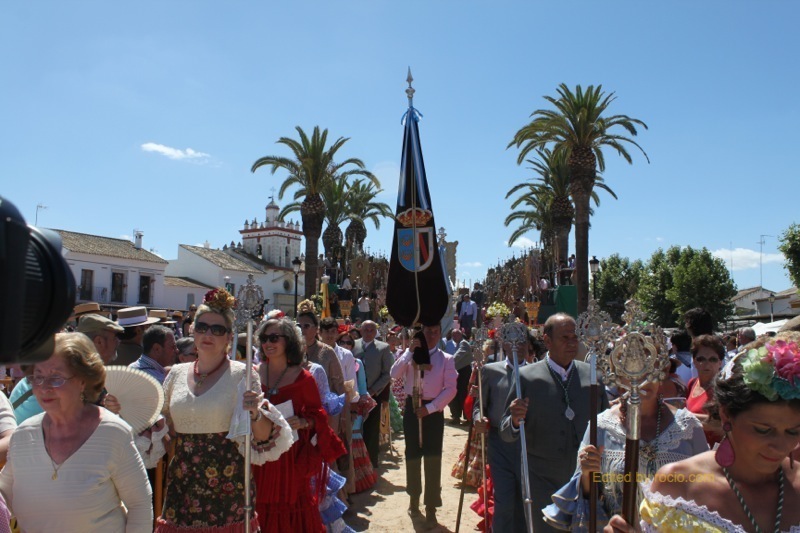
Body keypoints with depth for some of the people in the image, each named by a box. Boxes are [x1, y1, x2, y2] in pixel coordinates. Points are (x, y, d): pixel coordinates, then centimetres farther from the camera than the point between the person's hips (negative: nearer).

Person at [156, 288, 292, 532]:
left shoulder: (242, 374, -7)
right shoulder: (177, 373, 6)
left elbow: (263, 439, -9)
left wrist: (255, 414, -28)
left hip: (227, 487, -4)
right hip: (181, 485, 4)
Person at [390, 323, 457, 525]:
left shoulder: (447, 359, -1)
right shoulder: (411, 355, 3)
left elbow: (450, 389, -9)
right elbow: (394, 374, -12)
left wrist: (429, 408, -15)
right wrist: (409, 351, -19)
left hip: (434, 410, -1)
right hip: (412, 408, 2)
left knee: (433, 458, 0)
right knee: (412, 455, 12)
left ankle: (431, 507, 11)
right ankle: (414, 499, 30)